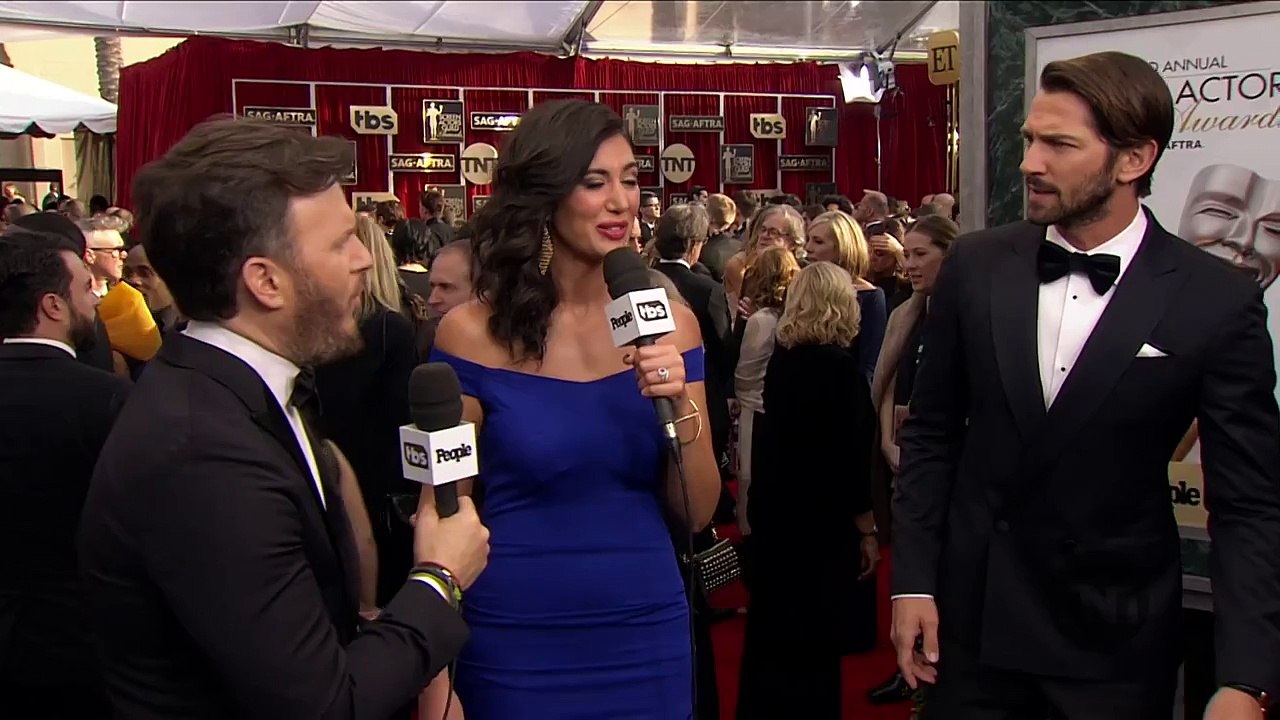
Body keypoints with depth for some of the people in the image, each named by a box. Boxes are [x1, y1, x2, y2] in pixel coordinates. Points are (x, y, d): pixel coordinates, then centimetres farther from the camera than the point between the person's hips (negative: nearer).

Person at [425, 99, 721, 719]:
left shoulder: (668, 323, -1)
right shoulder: (472, 334, -10)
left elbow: (694, 515, 0)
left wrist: (680, 405, -17)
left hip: (649, 637, 3)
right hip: (515, 646, -3)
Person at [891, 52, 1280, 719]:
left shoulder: (1218, 301, -11)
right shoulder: (976, 265, -2)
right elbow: (931, 432, 6)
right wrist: (912, 582, 0)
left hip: (1117, 639, -2)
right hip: (971, 619, 2)